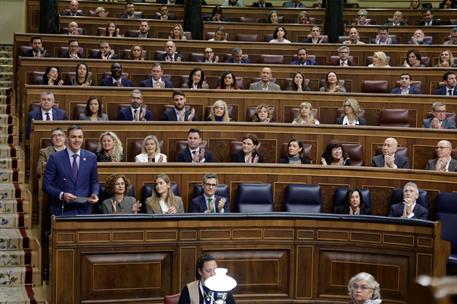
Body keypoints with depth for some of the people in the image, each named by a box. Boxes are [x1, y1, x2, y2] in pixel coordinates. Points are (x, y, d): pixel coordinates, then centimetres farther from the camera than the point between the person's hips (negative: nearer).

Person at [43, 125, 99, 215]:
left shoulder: (91, 157, 5)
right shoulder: (55, 158, -3)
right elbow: (46, 185, -3)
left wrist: (94, 194, -6)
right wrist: (61, 195, -18)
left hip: (84, 210, 2)